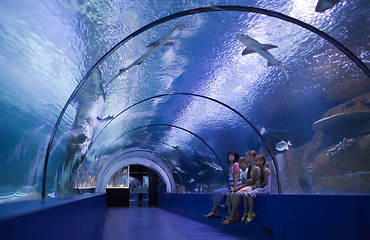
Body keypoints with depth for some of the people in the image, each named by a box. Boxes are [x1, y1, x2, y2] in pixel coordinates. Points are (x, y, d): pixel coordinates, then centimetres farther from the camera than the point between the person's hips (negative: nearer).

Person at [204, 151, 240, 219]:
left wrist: (234, 188, -21)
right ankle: (218, 213, -9)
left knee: (219, 193, -17)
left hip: (235, 186, -9)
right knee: (217, 193, -4)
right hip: (230, 186, 9)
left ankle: (212, 213, -8)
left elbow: (236, 177, -17)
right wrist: (229, 186, 10)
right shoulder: (231, 166, 19)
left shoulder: (236, 164, -9)